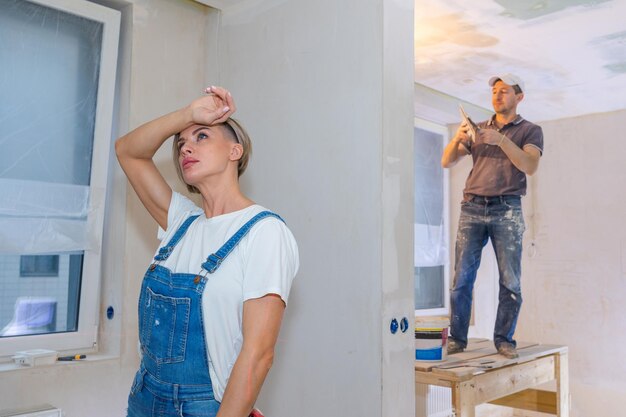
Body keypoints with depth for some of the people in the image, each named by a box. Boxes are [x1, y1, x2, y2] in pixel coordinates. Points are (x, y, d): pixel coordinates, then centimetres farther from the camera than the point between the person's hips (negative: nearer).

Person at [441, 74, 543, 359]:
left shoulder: (530, 130, 11)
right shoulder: (478, 129, 19)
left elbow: (530, 166, -6)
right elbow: (446, 162, 14)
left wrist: (502, 140, -17)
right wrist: (457, 138, -6)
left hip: (507, 210, -2)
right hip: (472, 208, 2)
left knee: (510, 281, -3)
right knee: (462, 278, -3)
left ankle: (504, 340, 7)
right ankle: (457, 339, 3)